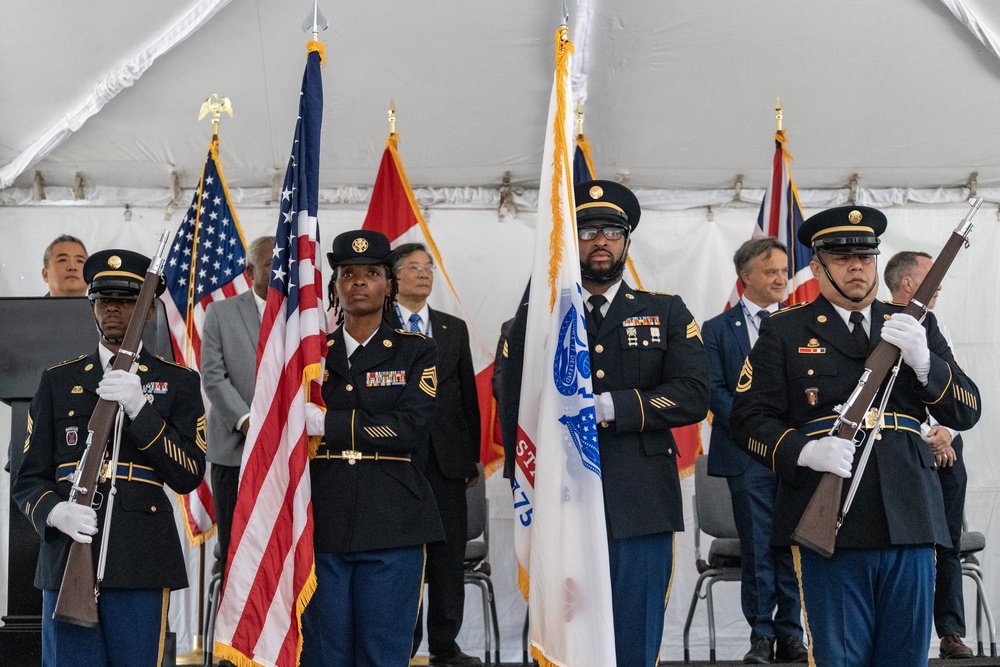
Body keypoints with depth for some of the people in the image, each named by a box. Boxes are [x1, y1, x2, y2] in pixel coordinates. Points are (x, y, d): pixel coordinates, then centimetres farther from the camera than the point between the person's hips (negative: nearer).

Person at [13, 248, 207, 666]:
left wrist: (139, 409, -13)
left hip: (142, 565, -1)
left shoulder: (178, 382, 8)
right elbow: (29, 479, 11)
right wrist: (55, 512, -12)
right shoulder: (58, 381, 13)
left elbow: (188, 476, -1)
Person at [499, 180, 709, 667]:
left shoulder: (667, 313, 10)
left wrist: (611, 407, -14)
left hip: (641, 510, 0)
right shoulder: (534, 319, 10)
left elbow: (694, 395, -3)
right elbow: (514, 412, 9)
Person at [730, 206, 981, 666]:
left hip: (909, 522, 3)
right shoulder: (785, 331, 7)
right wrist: (804, 450, -18)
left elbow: (966, 412, 9)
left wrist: (924, 361, -11)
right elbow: (748, 418, 1)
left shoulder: (917, 327, 14)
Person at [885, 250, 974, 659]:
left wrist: (946, 433, -4)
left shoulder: (937, 330, 14)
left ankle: (952, 633, 12)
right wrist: (930, 439, -9)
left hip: (947, 448, 6)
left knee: (949, 545, 7)